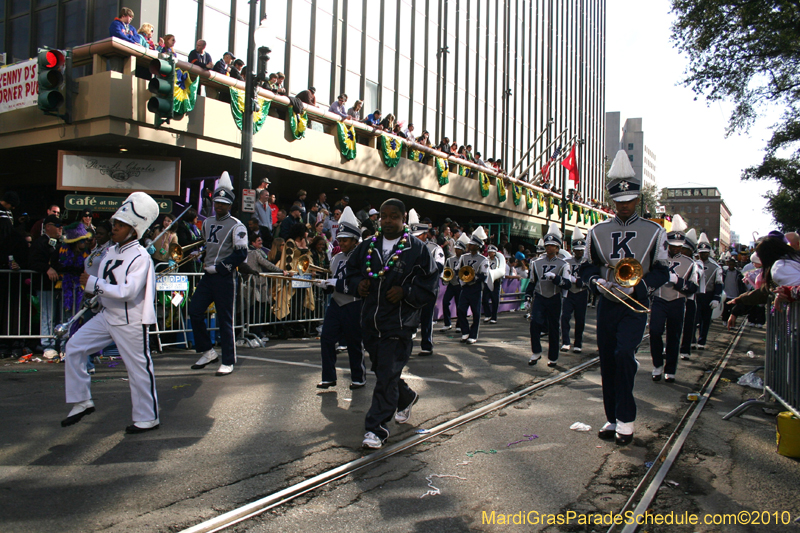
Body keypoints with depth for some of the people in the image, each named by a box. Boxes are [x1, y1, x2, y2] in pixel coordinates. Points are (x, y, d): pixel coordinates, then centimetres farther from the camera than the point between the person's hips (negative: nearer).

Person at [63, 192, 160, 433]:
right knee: (74, 348, 7)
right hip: (106, 316, 9)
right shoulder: (110, 251, 7)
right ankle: (82, 402, 20)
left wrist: (93, 283, -22)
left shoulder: (140, 257, -19)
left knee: (138, 368, 0)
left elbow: (127, 291, -28)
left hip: (131, 321, -8)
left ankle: (148, 418, 16)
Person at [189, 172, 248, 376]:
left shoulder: (236, 226, -7)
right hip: (207, 276, 7)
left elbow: (241, 254, -16)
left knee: (225, 320, -2)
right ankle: (208, 352, 17)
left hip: (225, 278, -7)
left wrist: (217, 267, -15)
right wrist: (203, 262, 11)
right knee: (194, 311, 2)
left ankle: (228, 362, 8)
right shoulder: (207, 222, 15)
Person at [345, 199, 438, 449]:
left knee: (387, 375, -7)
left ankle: (376, 428, 4)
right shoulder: (368, 246, 8)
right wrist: (358, 284, -2)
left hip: (399, 322, -5)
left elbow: (430, 282, -4)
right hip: (371, 320, 6)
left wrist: (405, 292, -16)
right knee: (381, 369, 18)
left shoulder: (417, 249, -4)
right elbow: (350, 270, 18)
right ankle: (407, 398, 47)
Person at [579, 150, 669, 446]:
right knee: (607, 361, 5)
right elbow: (586, 267, 10)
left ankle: (626, 421, -6)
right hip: (607, 305, 3)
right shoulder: (597, 231, 7)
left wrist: (635, 287, -16)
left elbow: (661, 272, 1)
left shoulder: (654, 232, 2)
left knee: (623, 354, -19)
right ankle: (613, 420, 19)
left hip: (635, 305, -3)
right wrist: (598, 282, -12)